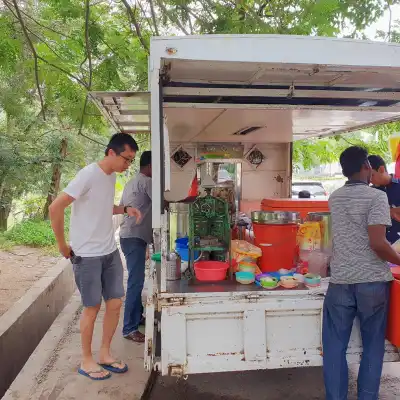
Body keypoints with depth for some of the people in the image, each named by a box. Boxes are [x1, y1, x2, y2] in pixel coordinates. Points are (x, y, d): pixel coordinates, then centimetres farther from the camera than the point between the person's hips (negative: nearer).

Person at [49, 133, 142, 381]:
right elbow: (55, 208, -21)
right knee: (92, 307, 4)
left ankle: (105, 354, 28)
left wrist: (125, 209, 3)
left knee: (115, 302, 10)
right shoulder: (89, 175, -19)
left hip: (111, 252, 8)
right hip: (88, 255, -7)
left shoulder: (112, 176, 6)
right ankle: (87, 361, 23)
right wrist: (63, 245, -14)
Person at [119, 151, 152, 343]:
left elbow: (122, 207, 22)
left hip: (130, 236, 11)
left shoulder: (132, 182, 18)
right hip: (135, 238, -11)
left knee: (136, 280, 18)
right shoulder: (146, 182, -13)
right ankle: (129, 328, -5)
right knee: (136, 282, -9)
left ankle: (137, 316, 29)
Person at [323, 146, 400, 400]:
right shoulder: (376, 196, -10)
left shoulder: (335, 198, 8)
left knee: (335, 345, 10)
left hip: (341, 281, 4)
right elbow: (378, 244, -19)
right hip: (372, 281, -3)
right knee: (373, 345, 13)